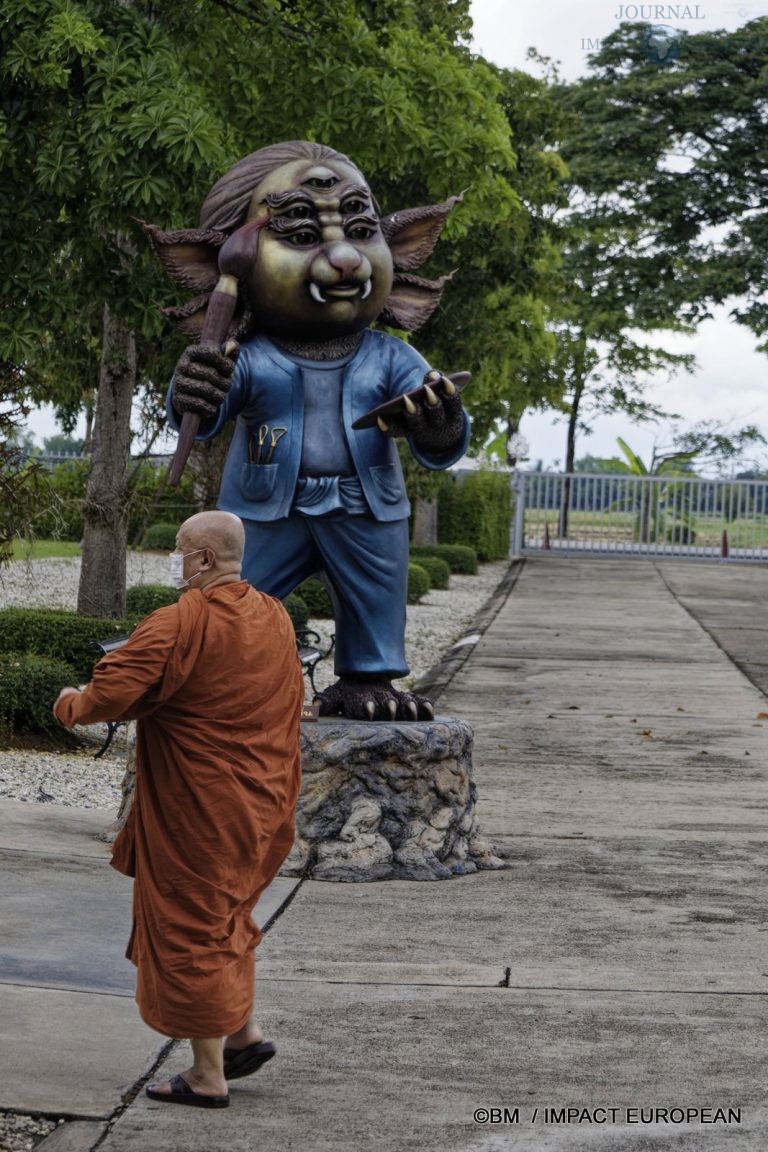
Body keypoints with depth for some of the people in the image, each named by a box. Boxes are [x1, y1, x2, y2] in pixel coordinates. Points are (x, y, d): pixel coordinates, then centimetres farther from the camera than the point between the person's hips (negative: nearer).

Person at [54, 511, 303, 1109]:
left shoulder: (180, 624, -20)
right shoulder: (276, 618, 4)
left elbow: (112, 692, -26)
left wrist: (73, 705, -6)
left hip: (195, 808, -8)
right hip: (258, 805, 8)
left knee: (188, 928, 4)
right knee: (224, 913, 25)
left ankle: (208, 1076, 11)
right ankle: (246, 1031, 22)